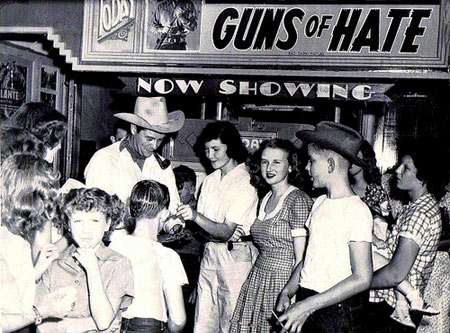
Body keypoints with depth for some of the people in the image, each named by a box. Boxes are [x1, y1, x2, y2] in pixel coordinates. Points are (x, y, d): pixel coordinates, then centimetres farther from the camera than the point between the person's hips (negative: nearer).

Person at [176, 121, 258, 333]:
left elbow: (226, 232, -19)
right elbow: (202, 225, 11)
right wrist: (185, 223, -8)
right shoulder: (210, 181, 11)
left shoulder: (246, 183, -11)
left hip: (236, 256, -6)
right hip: (210, 252, 6)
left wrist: (196, 216, -31)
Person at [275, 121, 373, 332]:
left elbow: (362, 279, -18)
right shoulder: (320, 203, 9)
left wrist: (308, 306, -20)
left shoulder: (356, 211, -14)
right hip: (307, 304, 6)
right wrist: (288, 290, 0)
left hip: (338, 315, -6)